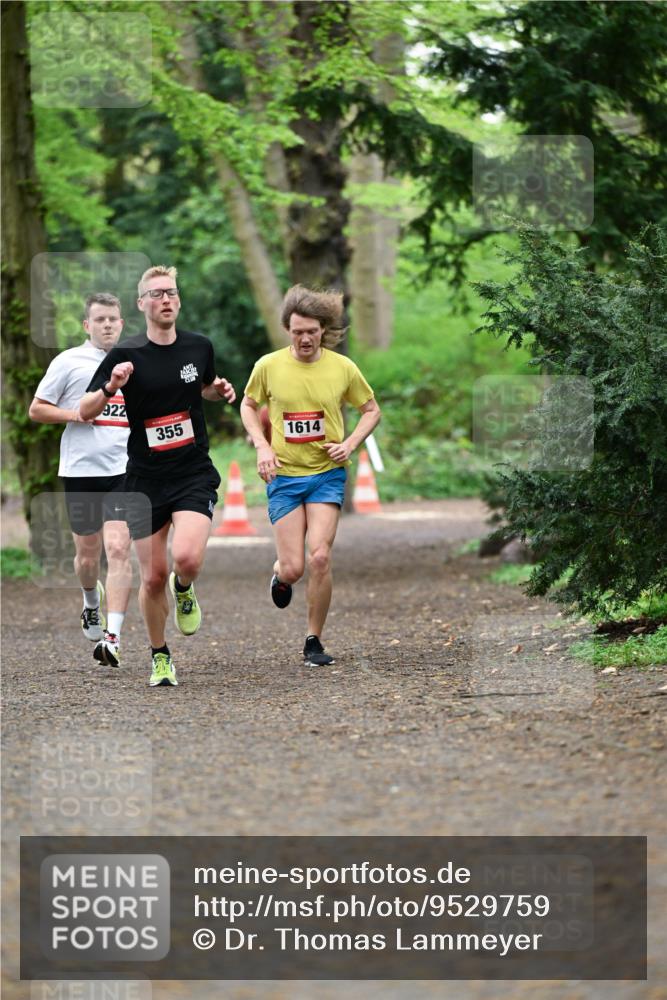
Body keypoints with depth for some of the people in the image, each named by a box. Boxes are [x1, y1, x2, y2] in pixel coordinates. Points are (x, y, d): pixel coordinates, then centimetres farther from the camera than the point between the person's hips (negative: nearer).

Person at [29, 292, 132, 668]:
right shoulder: (69, 362, 1)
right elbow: (36, 410, 3)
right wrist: (75, 414, -11)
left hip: (123, 471, 1)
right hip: (80, 470, -1)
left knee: (118, 548, -15)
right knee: (88, 554, 9)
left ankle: (112, 636, -17)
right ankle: (92, 602, 44)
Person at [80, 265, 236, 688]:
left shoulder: (200, 347, 3)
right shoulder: (126, 355, -6)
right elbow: (85, 412, -5)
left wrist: (220, 390, 3)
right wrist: (110, 387, -25)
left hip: (194, 474, 1)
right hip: (145, 480, 0)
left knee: (187, 558, -23)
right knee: (153, 577, 3)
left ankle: (184, 590, 14)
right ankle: (160, 656, 25)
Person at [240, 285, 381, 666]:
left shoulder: (343, 367, -4)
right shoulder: (269, 366, -5)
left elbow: (372, 409, 11)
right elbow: (249, 406, 13)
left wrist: (350, 444, -5)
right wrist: (262, 446, -2)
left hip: (327, 474, 0)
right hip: (284, 476, 0)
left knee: (320, 557, -14)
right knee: (294, 569, -4)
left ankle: (315, 641, 1)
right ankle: (280, 573, 37)